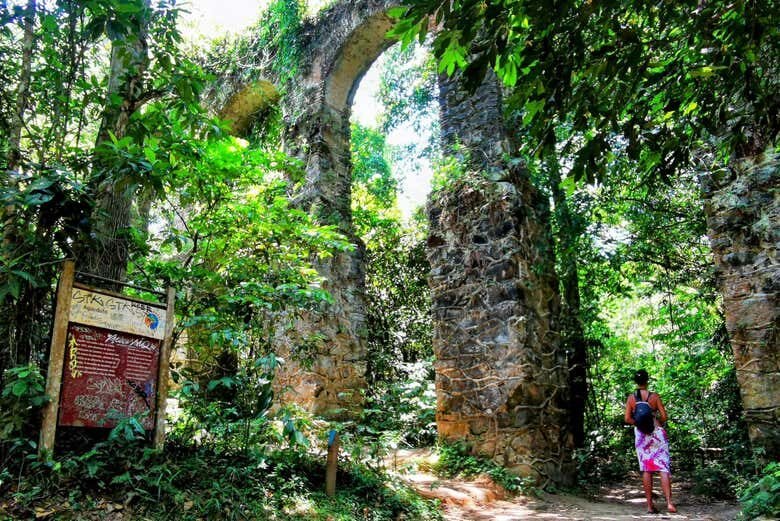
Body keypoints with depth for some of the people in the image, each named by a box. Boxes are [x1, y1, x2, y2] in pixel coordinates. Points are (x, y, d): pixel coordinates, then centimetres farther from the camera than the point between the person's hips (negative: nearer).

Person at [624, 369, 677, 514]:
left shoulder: (631, 398, -2)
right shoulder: (654, 396, -7)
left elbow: (627, 419, -5)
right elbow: (664, 417, -7)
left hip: (641, 435, 2)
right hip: (657, 433, -2)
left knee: (646, 469, 5)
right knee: (664, 468, 1)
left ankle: (650, 505, 6)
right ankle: (669, 502, -7)